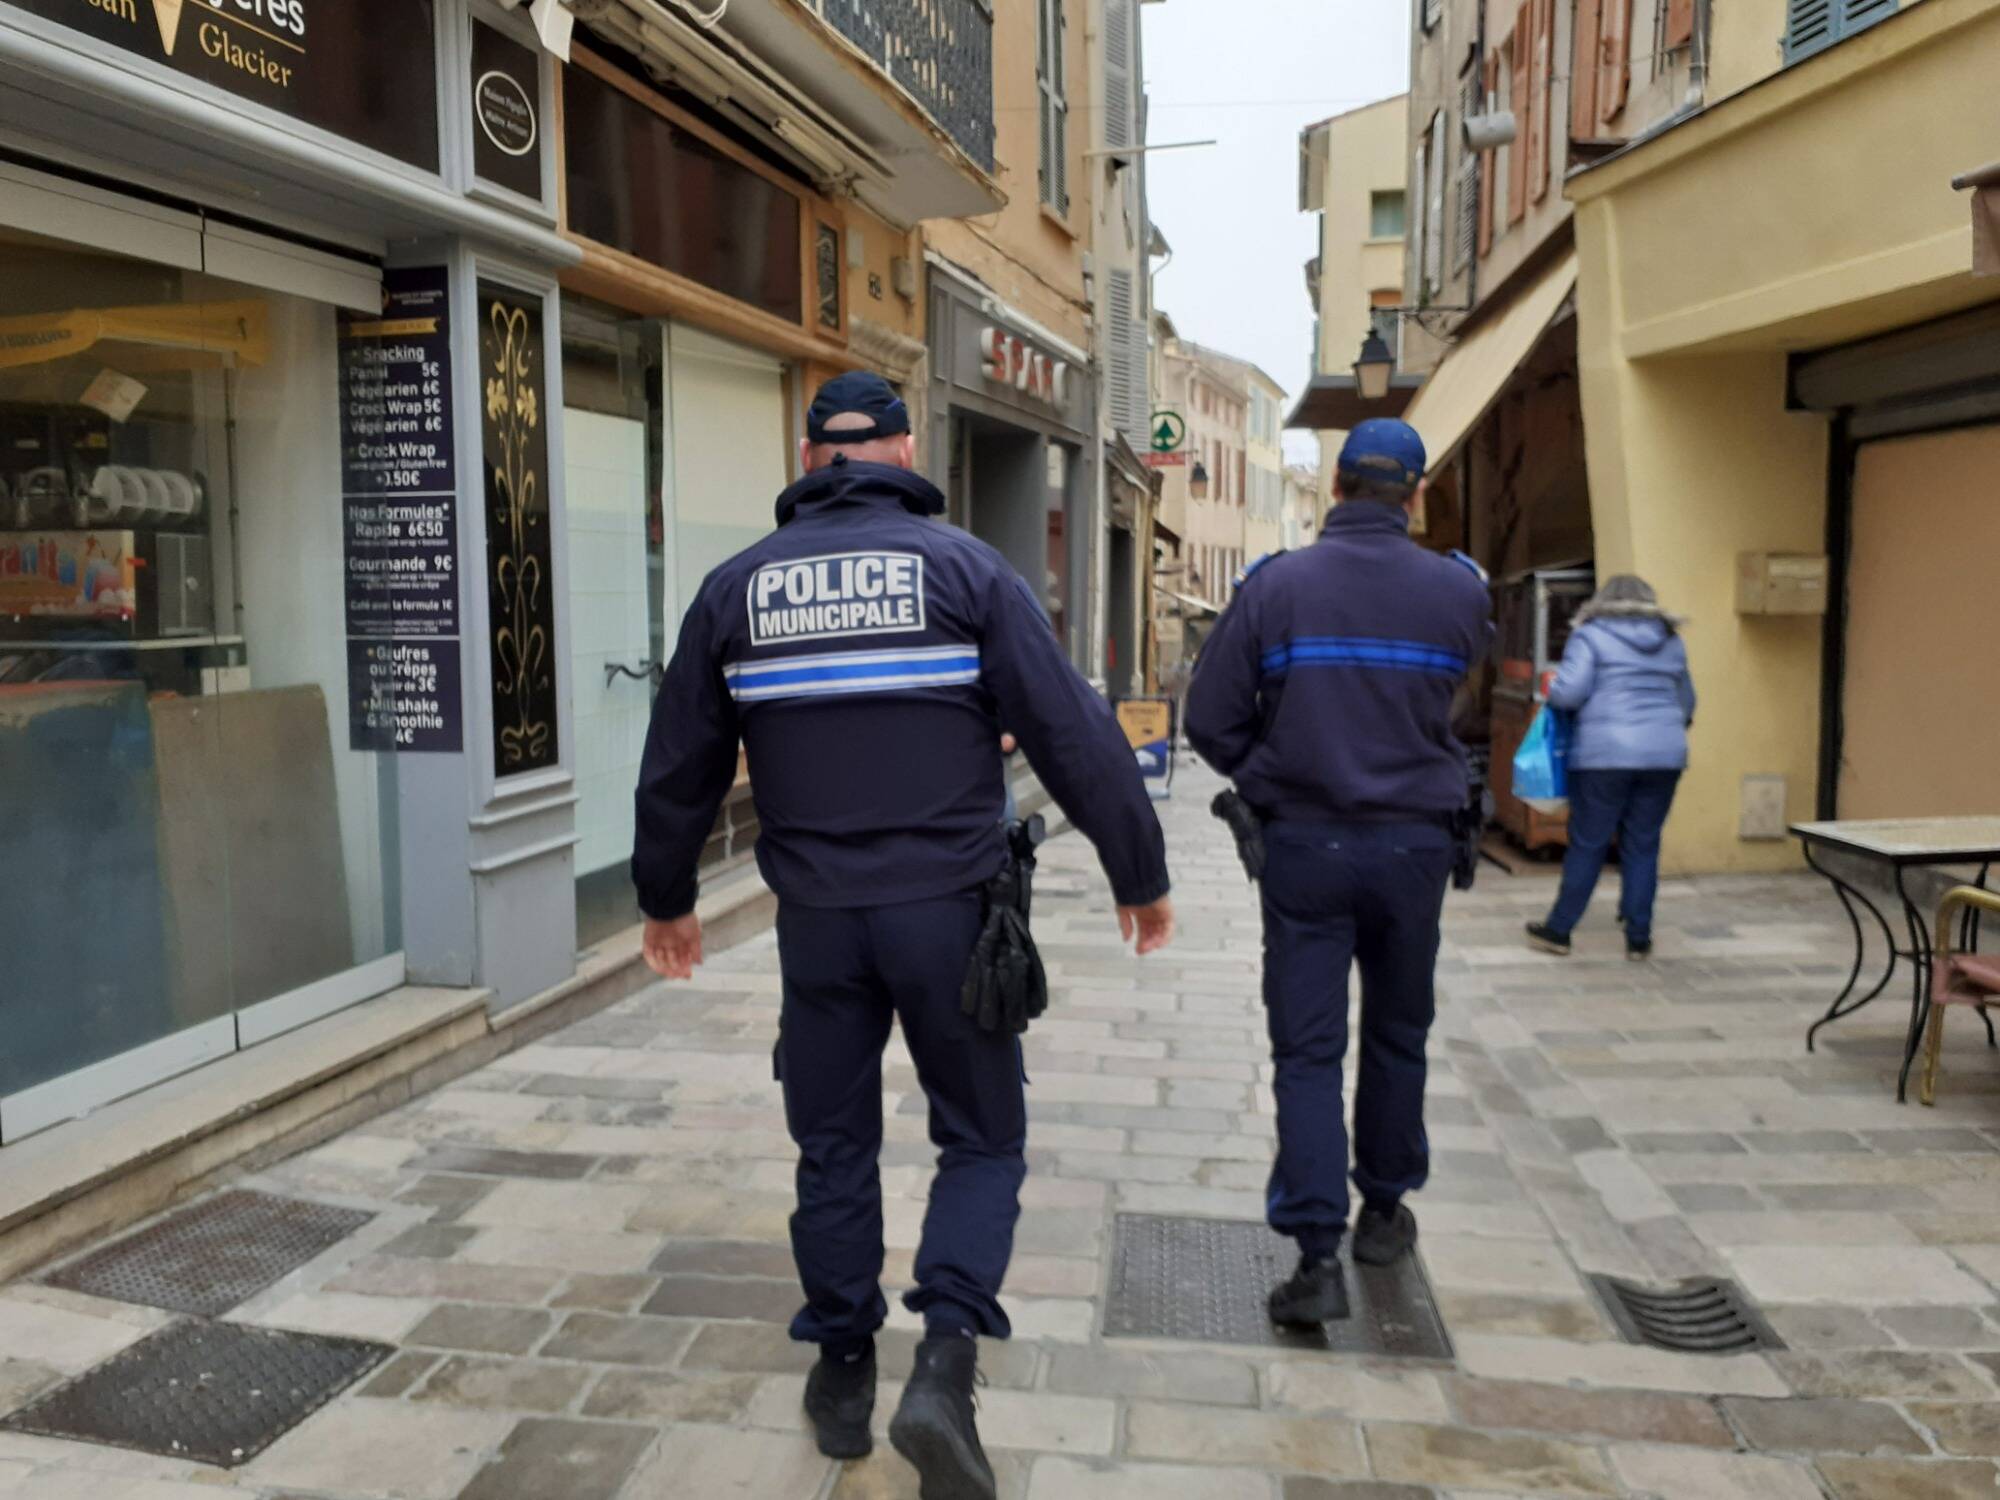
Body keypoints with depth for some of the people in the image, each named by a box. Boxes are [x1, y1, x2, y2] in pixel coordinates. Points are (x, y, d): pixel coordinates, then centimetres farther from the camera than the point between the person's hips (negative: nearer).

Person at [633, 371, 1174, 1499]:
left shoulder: (738, 585, 5)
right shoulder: (964, 566, -4)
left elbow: (679, 767, 11)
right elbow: (1075, 735, -9)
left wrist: (667, 898, 25)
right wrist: (1141, 874, 1)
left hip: (817, 919, 3)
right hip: (947, 909, -2)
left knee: (835, 1144, 18)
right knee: (983, 1138, 12)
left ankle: (843, 1371, 29)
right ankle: (946, 1363, -2)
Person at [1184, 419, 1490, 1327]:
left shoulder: (1276, 584, -8)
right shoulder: (1458, 590, -4)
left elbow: (1209, 718, -7)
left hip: (1303, 844, -1)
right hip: (1413, 844, 2)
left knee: (1308, 1049, 4)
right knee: (1397, 1037, 19)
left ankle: (1317, 1256, 0)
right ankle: (1383, 1210, 35)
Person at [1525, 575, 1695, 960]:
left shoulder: (1591, 635, 2)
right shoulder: (1672, 642, 17)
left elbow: (1569, 692, -9)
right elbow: (1686, 704, 24)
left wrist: (1550, 693, 11)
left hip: (1605, 754, -4)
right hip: (1665, 755, 4)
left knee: (1588, 845, 3)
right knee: (1643, 847, 9)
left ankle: (1558, 931, 12)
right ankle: (1638, 938, 12)